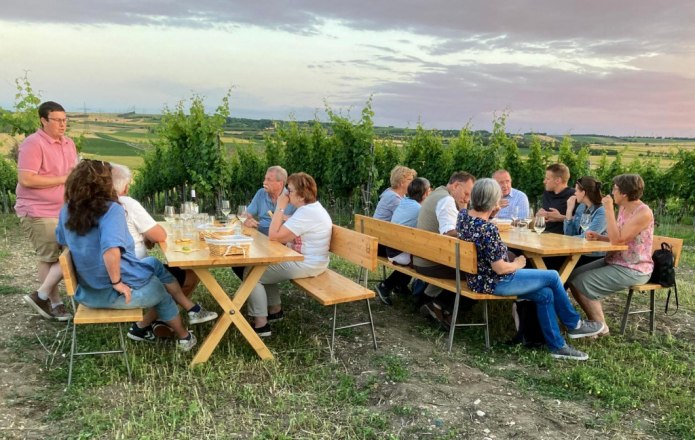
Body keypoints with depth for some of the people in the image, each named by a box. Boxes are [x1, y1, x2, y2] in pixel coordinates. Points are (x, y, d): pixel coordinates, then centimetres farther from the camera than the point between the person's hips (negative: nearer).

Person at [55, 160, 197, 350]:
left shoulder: (67, 210, -1)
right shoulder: (111, 210, -23)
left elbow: (61, 239, 18)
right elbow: (111, 249, -39)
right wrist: (117, 282, -27)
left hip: (88, 291, 7)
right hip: (118, 292, -7)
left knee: (154, 264, 26)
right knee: (164, 294, 24)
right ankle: (184, 338, 43)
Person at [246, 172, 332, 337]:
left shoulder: (306, 213, -25)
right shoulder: (313, 207, 9)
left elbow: (274, 236, -24)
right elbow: (285, 234, 16)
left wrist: (280, 207, -19)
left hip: (305, 265, -11)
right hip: (307, 261, 11)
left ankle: (261, 325, -1)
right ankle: (275, 310, 28)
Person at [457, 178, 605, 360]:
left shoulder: (463, 214, -3)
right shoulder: (488, 229, -29)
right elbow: (500, 269, -24)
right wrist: (518, 264, -6)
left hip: (477, 278, 9)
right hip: (493, 283, -9)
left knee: (545, 293, 13)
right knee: (553, 277, 6)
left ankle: (557, 345, 20)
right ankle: (574, 324, 27)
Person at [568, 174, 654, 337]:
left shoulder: (643, 213, -21)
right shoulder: (623, 208, 7)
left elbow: (618, 239, -28)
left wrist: (608, 209, -25)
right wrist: (598, 237, -1)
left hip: (633, 270, -9)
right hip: (614, 262, 9)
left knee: (583, 283, -19)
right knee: (573, 276, 2)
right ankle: (594, 319, 14)